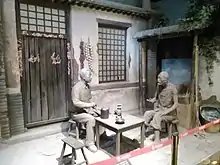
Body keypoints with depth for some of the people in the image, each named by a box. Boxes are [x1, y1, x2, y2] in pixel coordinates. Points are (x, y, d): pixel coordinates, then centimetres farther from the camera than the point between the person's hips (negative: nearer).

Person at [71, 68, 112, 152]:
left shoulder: (88, 86, 6)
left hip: (87, 110, 9)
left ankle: (102, 134, 15)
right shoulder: (76, 87, -20)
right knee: (91, 119, -31)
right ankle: (89, 143, -20)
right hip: (77, 113, -8)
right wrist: (89, 105, -23)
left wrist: (93, 106, -2)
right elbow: (76, 102, -27)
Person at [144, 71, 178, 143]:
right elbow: (156, 98, 13)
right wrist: (153, 100, -11)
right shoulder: (159, 86, 2)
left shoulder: (172, 88, -16)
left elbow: (175, 104, -16)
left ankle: (157, 140, -29)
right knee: (147, 114, -20)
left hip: (170, 113, -6)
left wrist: (165, 112, -26)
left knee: (157, 116, -33)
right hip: (160, 109, 6)